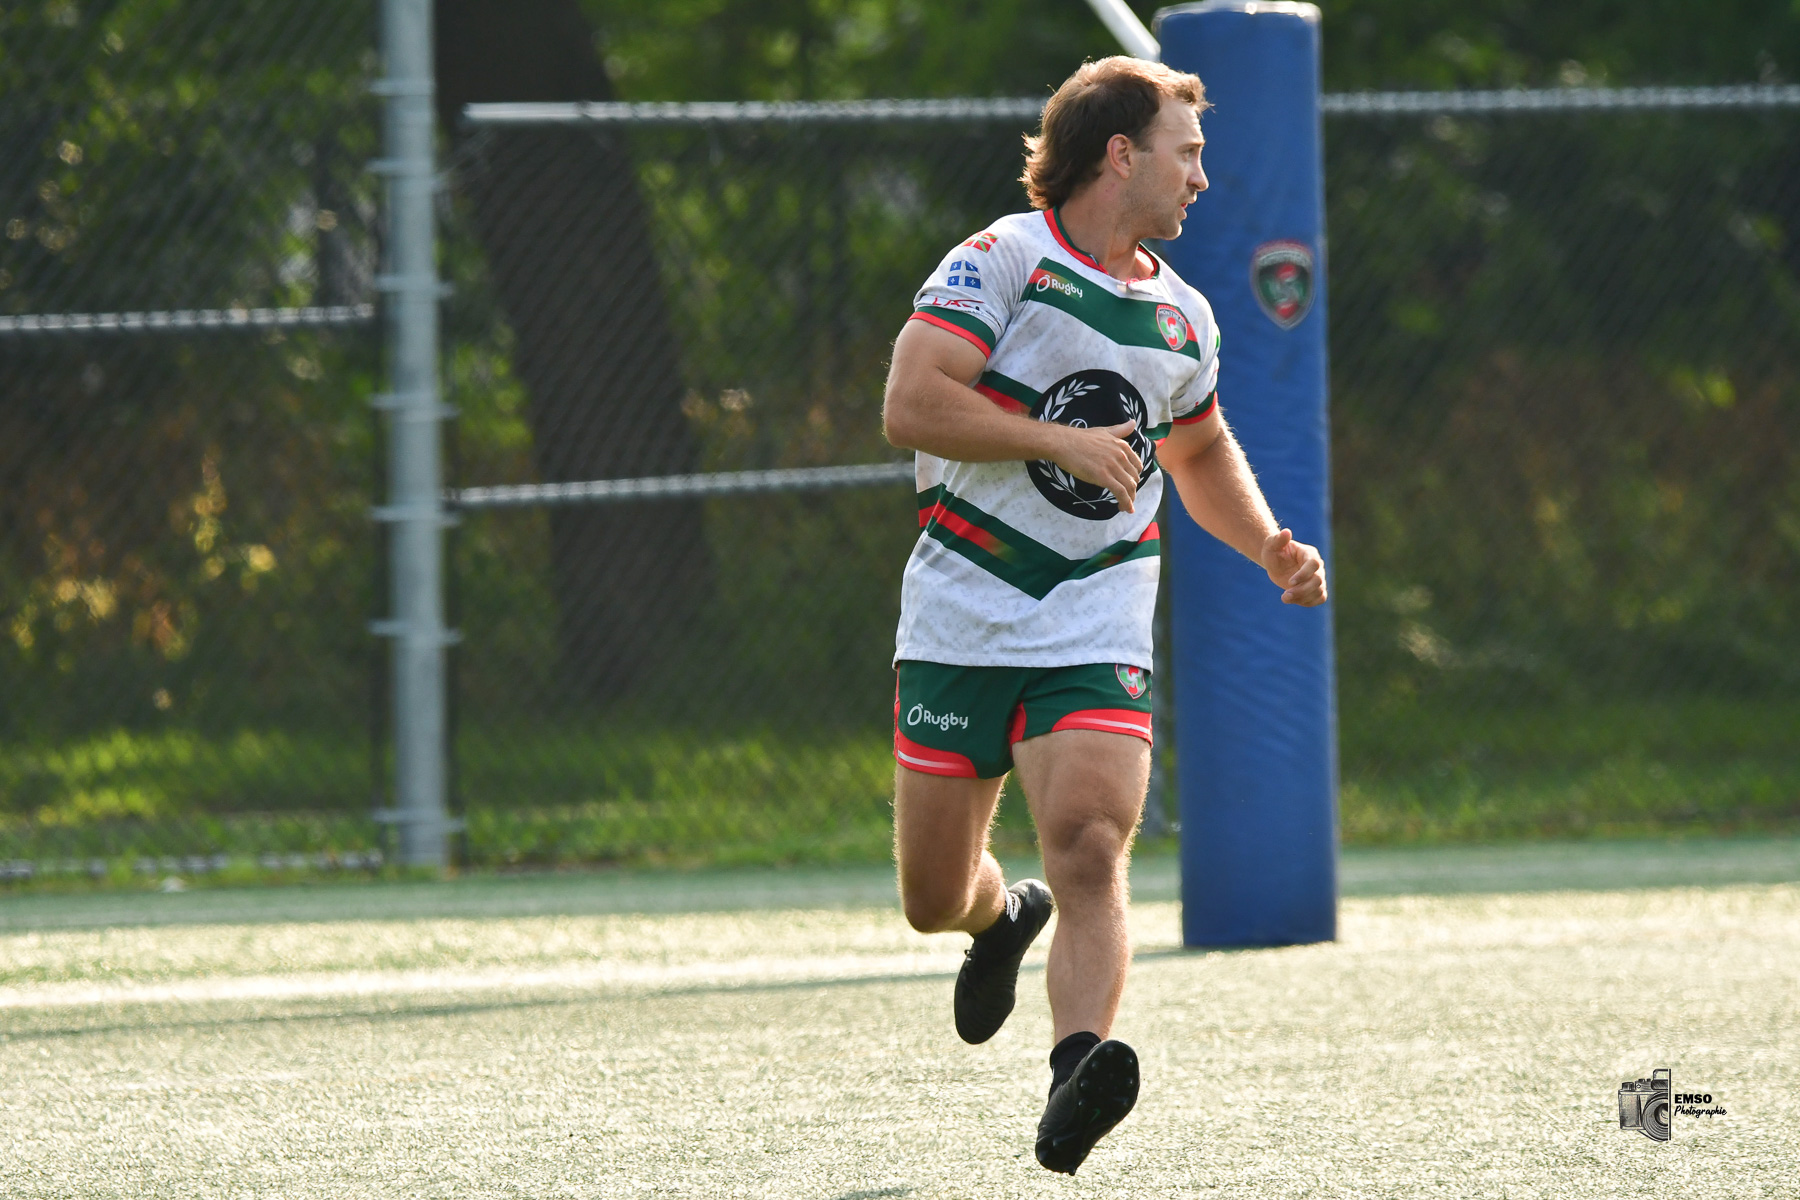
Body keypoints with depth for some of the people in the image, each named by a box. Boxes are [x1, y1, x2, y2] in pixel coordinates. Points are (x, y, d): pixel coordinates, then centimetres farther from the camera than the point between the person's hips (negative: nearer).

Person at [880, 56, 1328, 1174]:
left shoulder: (1182, 315, 13)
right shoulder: (1002, 262, -6)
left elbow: (1204, 452, 32)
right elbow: (910, 406, -18)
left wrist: (1270, 546, 15)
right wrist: (1063, 442, -19)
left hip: (1096, 631, 3)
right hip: (961, 616, -3)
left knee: (1089, 847, -22)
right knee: (934, 901, 6)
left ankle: (1077, 1082, -35)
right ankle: (1005, 915, 42)